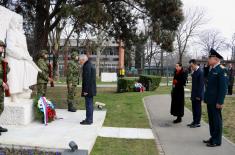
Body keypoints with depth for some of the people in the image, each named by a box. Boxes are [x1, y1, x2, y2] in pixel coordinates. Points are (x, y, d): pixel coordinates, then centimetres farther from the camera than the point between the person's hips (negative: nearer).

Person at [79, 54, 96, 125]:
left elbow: (87, 79, -22)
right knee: (90, 104, 16)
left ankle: (88, 120, 2)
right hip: (91, 89, 11)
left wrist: (85, 90, -20)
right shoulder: (90, 65, 17)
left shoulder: (87, 66, -16)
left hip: (88, 90, -11)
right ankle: (89, 119, 25)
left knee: (89, 104, -4)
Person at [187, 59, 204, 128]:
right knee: (194, 108, 14)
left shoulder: (200, 72, -17)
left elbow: (201, 85, -19)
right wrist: (192, 94, 14)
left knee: (198, 109, 2)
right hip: (194, 94, 8)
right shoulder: (194, 72, 10)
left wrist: (198, 95, -18)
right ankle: (194, 121, 23)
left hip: (198, 95, -8)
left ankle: (197, 123, 12)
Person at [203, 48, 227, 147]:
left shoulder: (221, 70, -14)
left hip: (215, 101, -8)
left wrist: (220, 102, -20)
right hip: (210, 100, 9)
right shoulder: (212, 69, 14)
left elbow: (223, 87, -18)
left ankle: (217, 141, 13)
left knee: (217, 120, 2)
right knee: (211, 120, 16)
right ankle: (213, 138, 28)